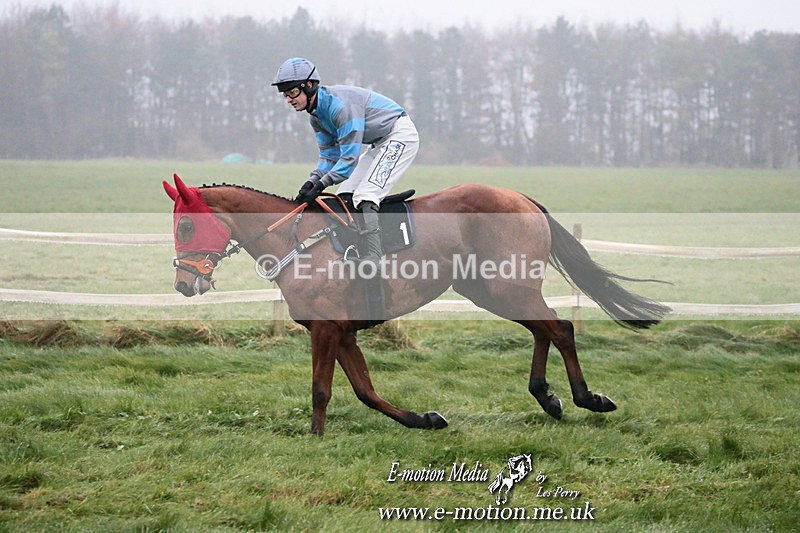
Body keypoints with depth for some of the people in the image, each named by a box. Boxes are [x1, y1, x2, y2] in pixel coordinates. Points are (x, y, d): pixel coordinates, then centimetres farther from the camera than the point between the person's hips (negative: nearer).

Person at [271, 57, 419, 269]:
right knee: (343, 197, 6)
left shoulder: (340, 104, -28)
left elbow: (350, 157, -30)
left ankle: (372, 256, -28)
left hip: (400, 134, -10)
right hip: (380, 144, 10)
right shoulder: (316, 115, 3)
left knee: (364, 196, -22)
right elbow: (329, 155, 7)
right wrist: (313, 181, -10)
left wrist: (322, 184, -31)